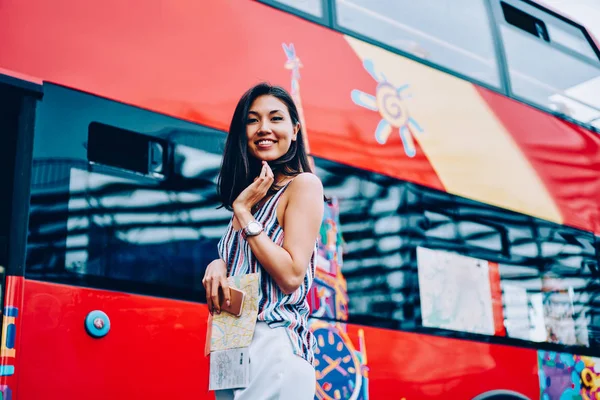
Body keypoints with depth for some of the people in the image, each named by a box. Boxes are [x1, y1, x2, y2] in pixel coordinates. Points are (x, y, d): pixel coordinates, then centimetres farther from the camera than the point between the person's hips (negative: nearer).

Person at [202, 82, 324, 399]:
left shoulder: (303, 184, -8)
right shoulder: (252, 193, 14)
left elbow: (292, 275, -17)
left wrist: (242, 212, -12)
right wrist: (218, 265, -6)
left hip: (275, 345, -7)